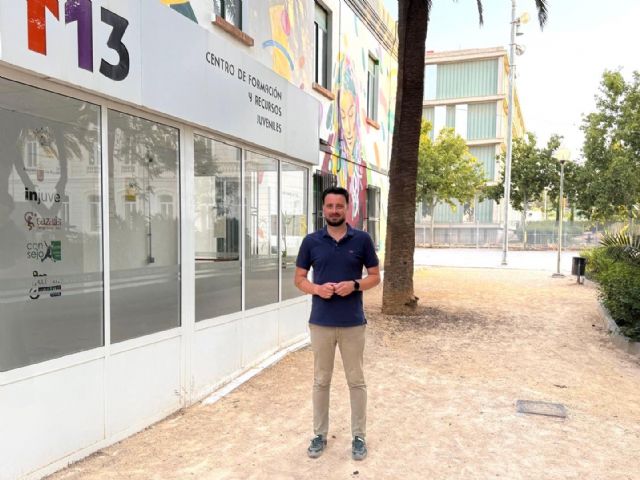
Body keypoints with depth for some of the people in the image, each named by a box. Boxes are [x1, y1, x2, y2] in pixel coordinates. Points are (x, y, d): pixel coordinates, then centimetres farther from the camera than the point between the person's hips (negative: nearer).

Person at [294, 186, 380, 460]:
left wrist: (354, 285, -16)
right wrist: (317, 289, -15)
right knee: (321, 380, 12)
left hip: (353, 323, -1)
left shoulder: (362, 239, -2)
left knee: (356, 381, 10)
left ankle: (359, 436, 26)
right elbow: (299, 279, 6)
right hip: (320, 322, 1)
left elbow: (375, 276, 4)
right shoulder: (311, 241, 1)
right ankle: (320, 434, 28)